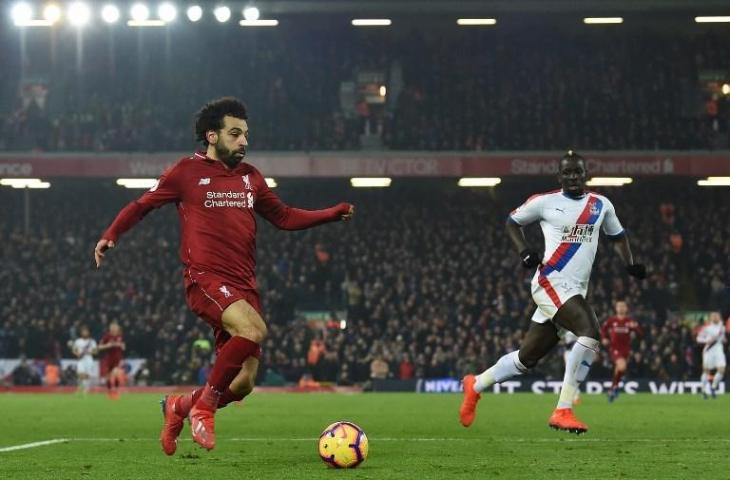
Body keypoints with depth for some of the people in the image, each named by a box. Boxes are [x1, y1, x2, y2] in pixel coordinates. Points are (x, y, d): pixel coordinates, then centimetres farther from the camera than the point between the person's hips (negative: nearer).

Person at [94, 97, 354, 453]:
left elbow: (283, 217, 25)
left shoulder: (250, 177, 17)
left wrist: (333, 214, 14)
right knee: (254, 330, -34)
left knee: (243, 383, -2)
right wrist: (111, 235, -7)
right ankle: (204, 406, -15)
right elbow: (142, 205, 9)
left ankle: (178, 407, 27)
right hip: (205, 278, -6)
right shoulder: (187, 172, 2)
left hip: (243, 286, 6)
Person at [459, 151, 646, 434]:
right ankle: (563, 411, -24)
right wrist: (524, 250, -3)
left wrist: (630, 264, 11)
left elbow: (617, 236, 28)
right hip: (550, 283, -6)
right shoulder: (545, 202, 0)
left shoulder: (601, 205, 13)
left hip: (575, 292, 6)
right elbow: (512, 222, 14)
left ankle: (476, 385, 36)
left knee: (527, 358, 12)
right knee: (591, 332, -27)